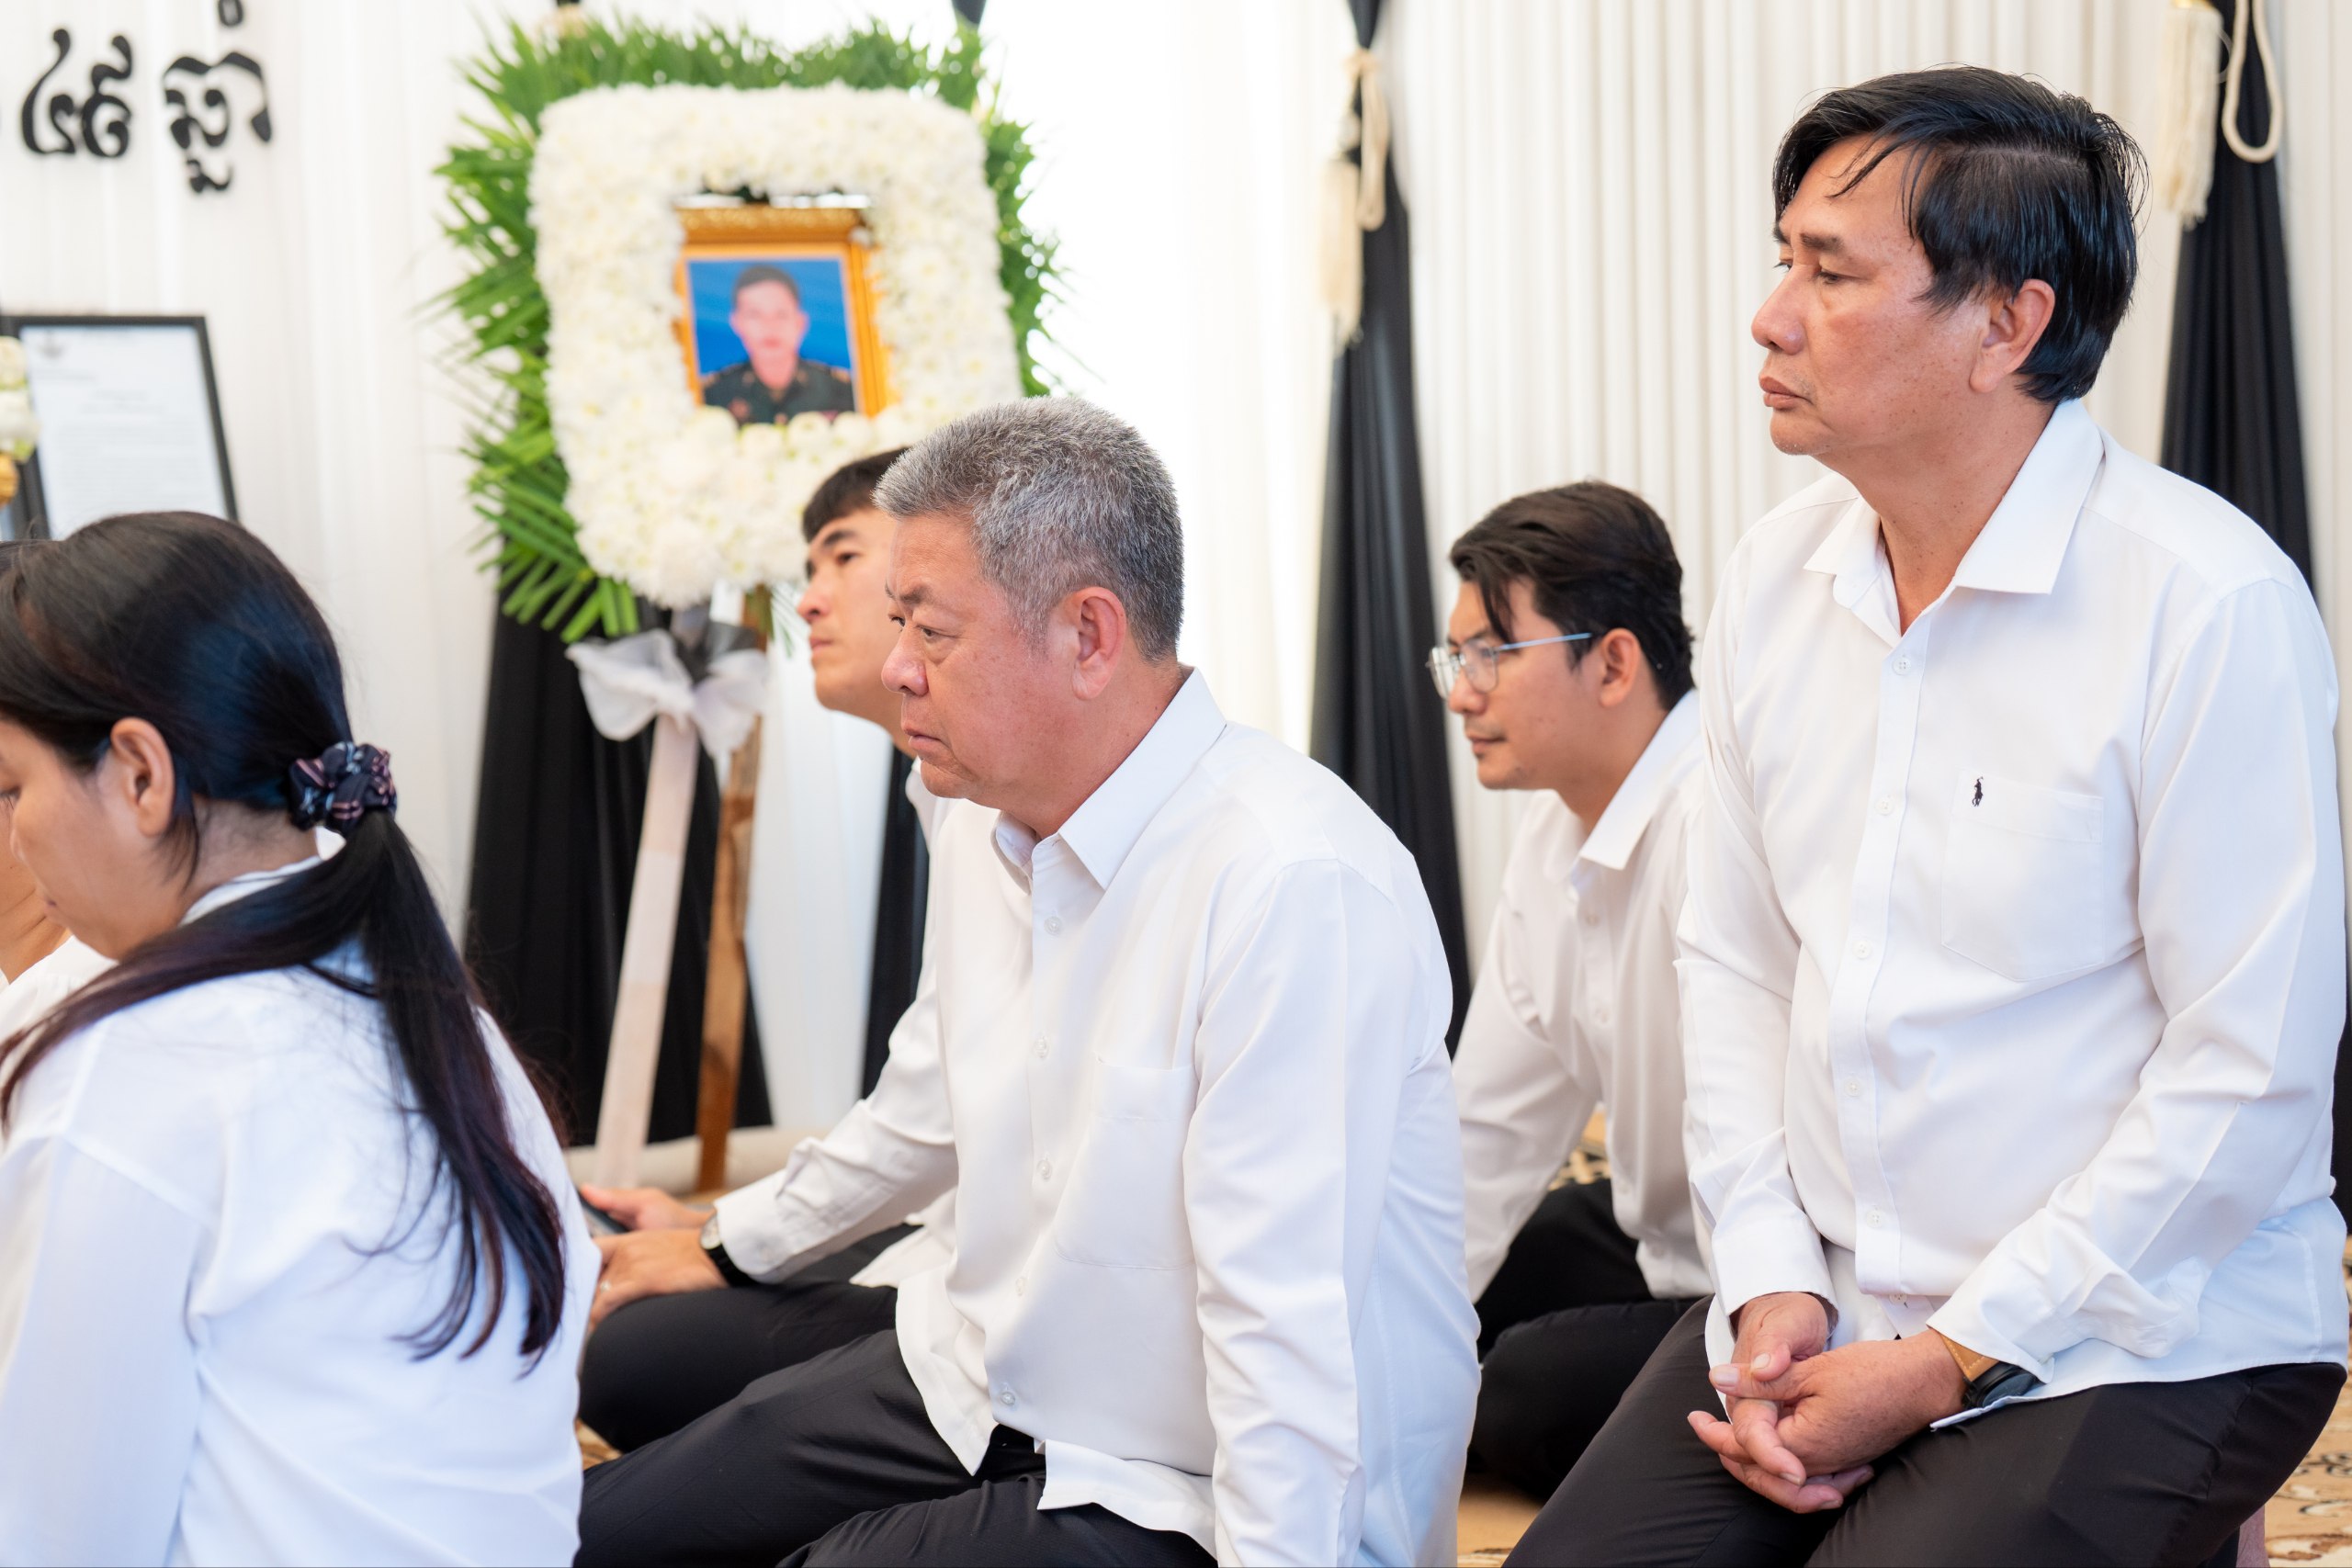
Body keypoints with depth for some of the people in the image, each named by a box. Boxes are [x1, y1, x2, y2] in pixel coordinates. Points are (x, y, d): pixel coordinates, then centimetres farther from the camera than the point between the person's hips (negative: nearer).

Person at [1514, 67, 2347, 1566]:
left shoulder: (2214, 607, -15)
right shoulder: (1775, 574, 5)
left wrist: (1946, 1362, -14)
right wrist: (1770, 1287, -2)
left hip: (2140, 1346, -5)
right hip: (1822, 1312, 6)